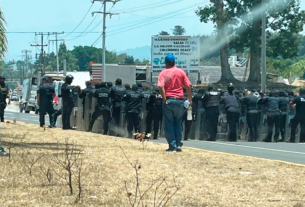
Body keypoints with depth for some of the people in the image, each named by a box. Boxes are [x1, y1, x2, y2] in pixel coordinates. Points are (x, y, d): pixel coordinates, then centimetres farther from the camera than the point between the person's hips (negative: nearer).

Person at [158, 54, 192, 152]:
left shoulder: (163, 73, -1)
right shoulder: (181, 72, 5)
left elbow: (161, 87, -16)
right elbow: (188, 87, 1)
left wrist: (164, 100, -14)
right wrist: (190, 99, 9)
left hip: (168, 100, -2)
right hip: (179, 100, 2)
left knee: (169, 124, 3)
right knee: (178, 123, 12)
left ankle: (172, 145, -1)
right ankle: (178, 144, 7)